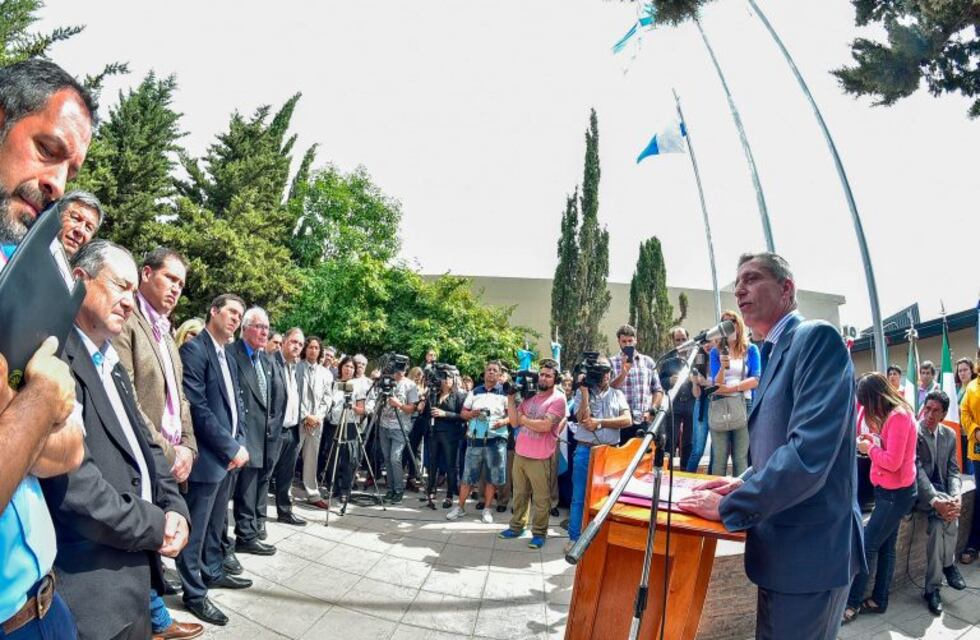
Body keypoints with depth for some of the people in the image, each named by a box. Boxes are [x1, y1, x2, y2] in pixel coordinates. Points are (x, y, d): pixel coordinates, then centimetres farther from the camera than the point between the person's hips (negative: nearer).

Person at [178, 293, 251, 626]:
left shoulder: (228, 356, 14)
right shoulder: (194, 350, -14)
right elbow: (197, 407, -20)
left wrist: (240, 443, 3)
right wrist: (231, 447, -17)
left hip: (229, 454, 9)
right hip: (207, 455, -9)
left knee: (215, 522, 21)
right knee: (196, 527, 3)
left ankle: (213, 572, 36)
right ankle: (194, 593, 14)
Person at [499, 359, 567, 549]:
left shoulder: (558, 399, -9)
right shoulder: (529, 395, 10)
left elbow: (545, 426, -19)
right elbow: (514, 422, 5)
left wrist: (523, 419, -7)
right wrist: (511, 397, -1)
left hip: (540, 458, -5)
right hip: (520, 453, 6)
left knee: (541, 498, 5)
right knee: (519, 494, 16)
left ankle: (539, 532, 16)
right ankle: (517, 526, 29)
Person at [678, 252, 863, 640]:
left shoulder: (816, 337, -17)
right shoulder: (775, 354, 13)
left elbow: (809, 452, -27)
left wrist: (729, 506, -19)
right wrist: (745, 482, 7)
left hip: (809, 548, -9)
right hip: (782, 545, 9)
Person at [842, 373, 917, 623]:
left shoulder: (898, 417, -21)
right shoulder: (893, 414, 9)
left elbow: (892, 462, -24)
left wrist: (869, 448, -10)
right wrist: (872, 440, 0)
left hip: (896, 493, -9)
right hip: (889, 490, 9)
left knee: (867, 546, -5)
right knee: (885, 547, 13)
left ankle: (851, 604, 3)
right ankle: (878, 600, 21)